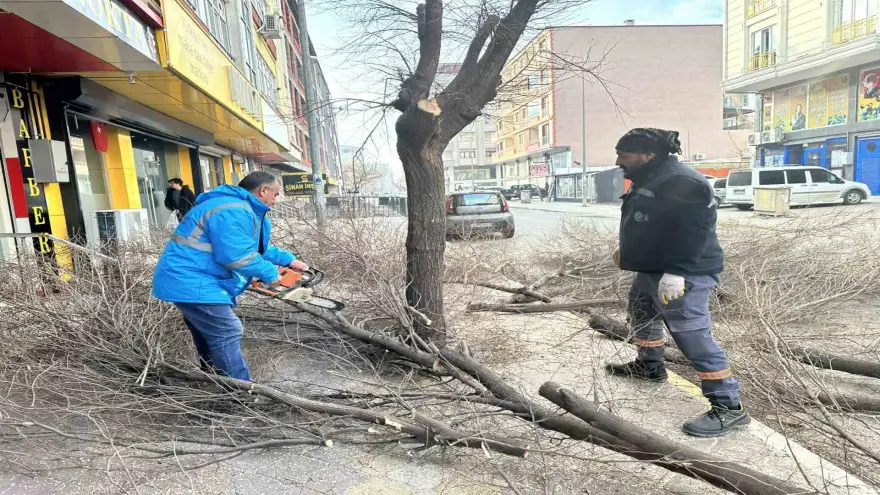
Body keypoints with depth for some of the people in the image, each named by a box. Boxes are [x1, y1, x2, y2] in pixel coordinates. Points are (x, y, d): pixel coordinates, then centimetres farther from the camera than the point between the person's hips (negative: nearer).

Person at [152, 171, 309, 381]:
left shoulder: (244, 210, 17)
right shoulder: (233, 211, -21)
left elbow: (257, 247, 26)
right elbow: (237, 255, -29)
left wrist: (288, 260, 19)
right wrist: (270, 273, -15)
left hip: (191, 280, 12)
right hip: (191, 282, -12)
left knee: (209, 335, 20)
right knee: (227, 333, -10)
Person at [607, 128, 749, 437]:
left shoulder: (681, 182, -21)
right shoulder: (649, 180, 14)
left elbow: (692, 233, -28)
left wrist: (675, 272, -31)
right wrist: (626, 251, 33)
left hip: (683, 276, -11)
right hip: (651, 271, 11)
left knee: (694, 337, -12)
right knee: (641, 315, 26)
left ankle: (728, 407, -3)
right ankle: (650, 366, 47)